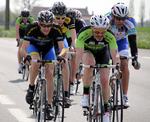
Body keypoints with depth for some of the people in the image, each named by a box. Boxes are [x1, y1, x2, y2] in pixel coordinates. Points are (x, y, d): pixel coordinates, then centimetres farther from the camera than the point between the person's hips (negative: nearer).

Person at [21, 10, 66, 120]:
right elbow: (24, 48, -36)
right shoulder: (32, 28, -35)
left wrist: (61, 56, -57)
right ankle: (31, 88, -9)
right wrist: (26, 56, -57)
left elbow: (63, 48, -35)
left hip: (48, 49, 1)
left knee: (50, 74, -14)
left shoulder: (56, 29, -32)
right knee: (35, 65, -34)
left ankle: (49, 106, -8)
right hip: (34, 46, -1)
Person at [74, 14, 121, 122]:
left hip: (102, 53, 1)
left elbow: (115, 55, -37)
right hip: (87, 51, -1)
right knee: (90, 62, -37)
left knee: (104, 80, -13)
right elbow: (79, 53, -42)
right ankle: (85, 95, -24)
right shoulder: (83, 34, -37)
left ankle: (105, 110, 6)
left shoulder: (110, 36, -32)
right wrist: (77, 70, -54)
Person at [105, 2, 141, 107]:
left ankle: (124, 96, -13)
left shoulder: (129, 22, -31)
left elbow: (133, 42, -28)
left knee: (124, 65, -19)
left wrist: (135, 59, -36)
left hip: (121, 41, 1)